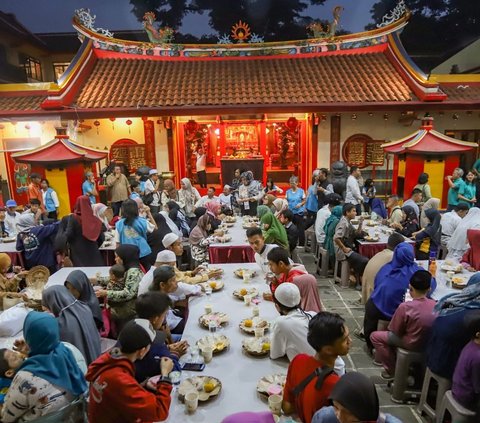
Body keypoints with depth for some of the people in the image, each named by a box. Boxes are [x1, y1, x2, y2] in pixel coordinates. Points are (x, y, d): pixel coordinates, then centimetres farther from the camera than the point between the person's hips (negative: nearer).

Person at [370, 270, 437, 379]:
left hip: (412, 345, -6)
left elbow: (396, 331, -14)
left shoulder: (405, 307, -25)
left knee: (375, 336, 6)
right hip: (430, 343, 6)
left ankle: (392, 370, 12)